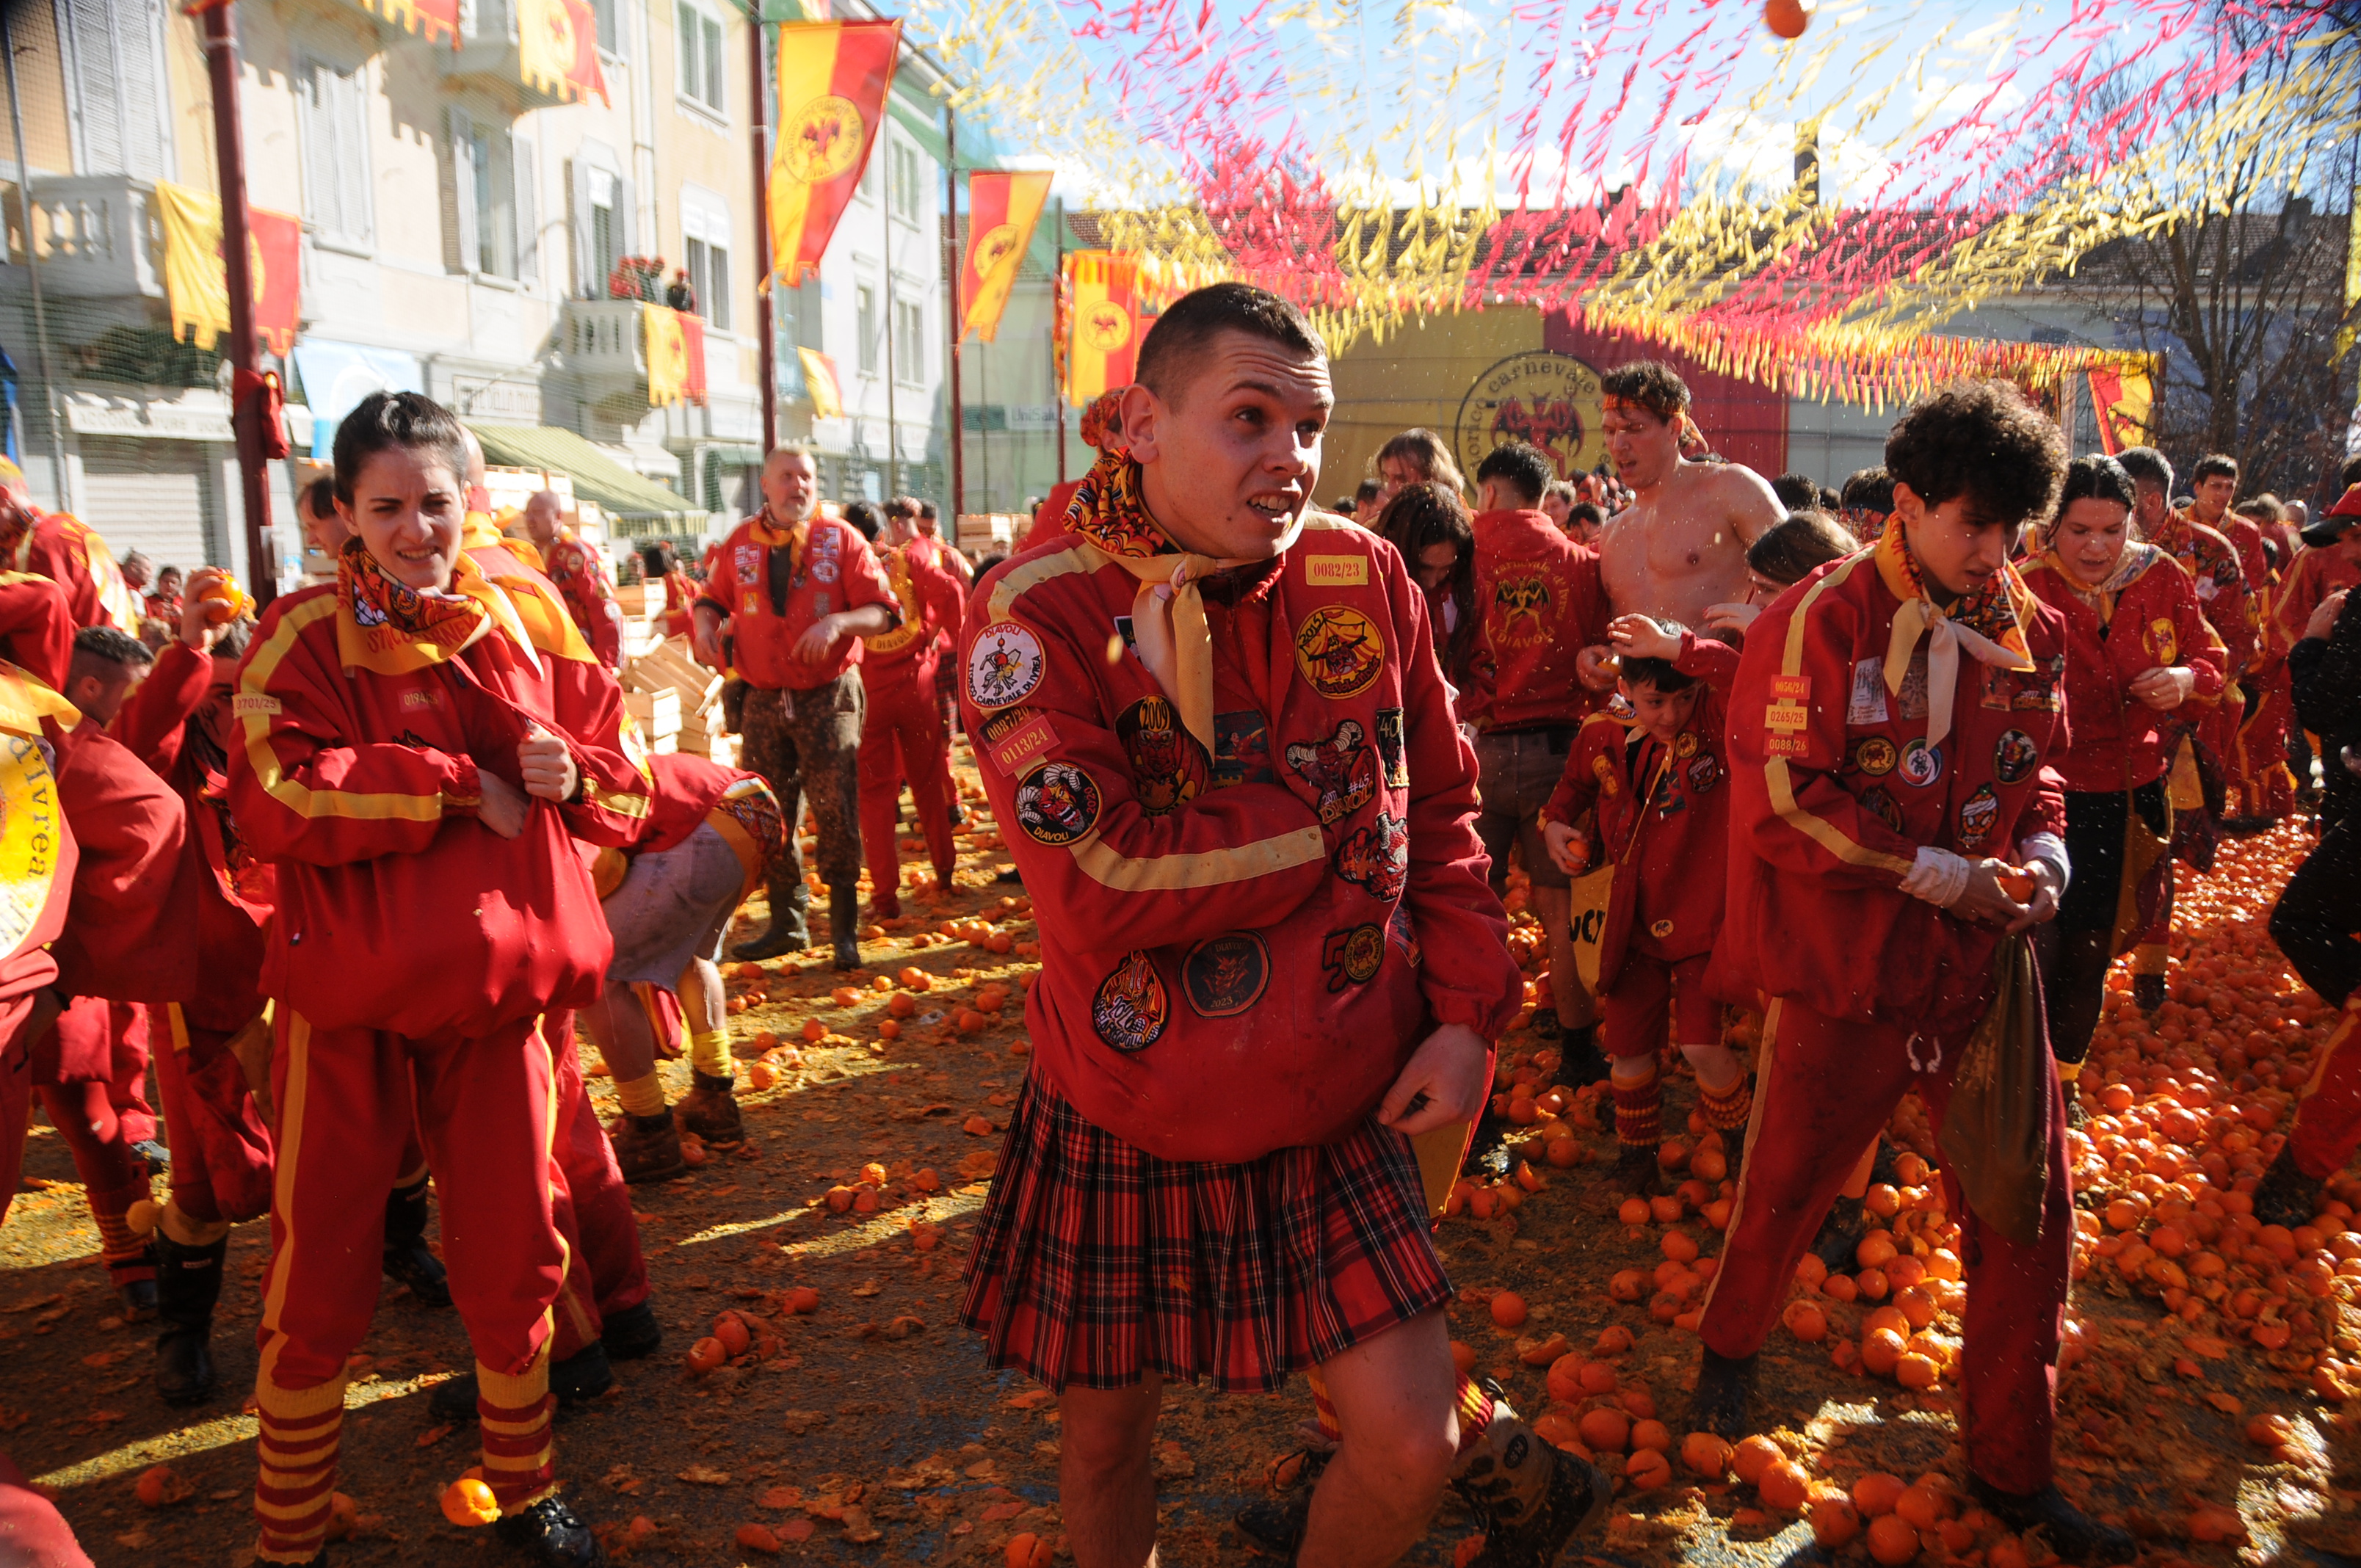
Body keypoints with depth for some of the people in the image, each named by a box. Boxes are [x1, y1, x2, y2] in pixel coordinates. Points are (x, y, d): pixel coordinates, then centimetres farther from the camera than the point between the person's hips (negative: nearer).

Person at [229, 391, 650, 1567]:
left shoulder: (526, 610, 2)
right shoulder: (304, 636, -6)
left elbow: (623, 775, 4)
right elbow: (272, 798, -20)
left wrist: (572, 774, -17)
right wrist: (457, 785, -21)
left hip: (493, 980, 3)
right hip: (347, 993, -2)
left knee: (514, 1258, 14)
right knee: (319, 1271, 8)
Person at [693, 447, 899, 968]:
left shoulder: (840, 539, -2)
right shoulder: (740, 544, 6)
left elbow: (883, 612, -5)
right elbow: (713, 598, 19)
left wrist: (838, 621, -23)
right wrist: (706, 625, -3)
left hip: (829, 699, -3)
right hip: (764, 702, 3)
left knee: (837, 817, -5)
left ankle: (845, 931, 8)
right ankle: (787, 924, 24)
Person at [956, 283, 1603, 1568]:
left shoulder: (1364, 579, -4)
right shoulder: (1035, 618, -17)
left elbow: (1440, 808, 6)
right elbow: (1104, 889, -27)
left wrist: (1467, 1011, -2)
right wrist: (1329, 812, -18)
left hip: (1337, 1116, 2)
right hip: (1124, 1126, -1)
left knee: (1409, 1443, 2)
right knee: (1106, 1437, 17)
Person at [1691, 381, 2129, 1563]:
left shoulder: (2030, 632, 4)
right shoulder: (1821, 623, -13)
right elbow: (1781, 802, -17)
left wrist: (2043, 851, -2)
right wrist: (1934, 875, -17)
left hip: (1986, 967, 5)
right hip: (1848, 970, -5)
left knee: (2029, 1221, 10)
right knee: (1785, 1186, 13)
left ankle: (2011, 1472, 30)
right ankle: (1732, 1344, 44)